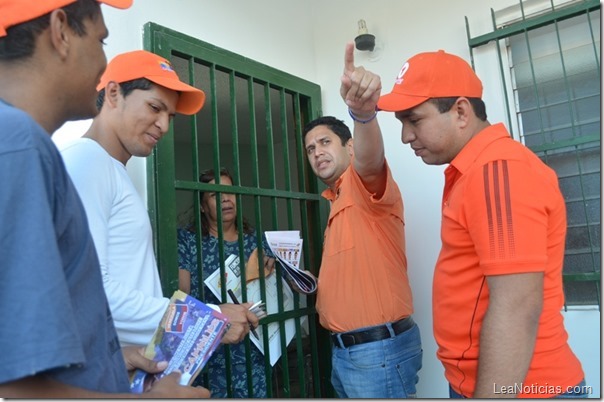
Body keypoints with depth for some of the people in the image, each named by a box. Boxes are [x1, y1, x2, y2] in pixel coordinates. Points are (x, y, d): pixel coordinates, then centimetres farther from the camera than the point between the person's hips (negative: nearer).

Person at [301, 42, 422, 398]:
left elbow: (370, 160, -35)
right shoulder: (337, 201, 17)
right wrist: (315, 288, 8)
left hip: (381, 348, -9)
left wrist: (363, 112, -54)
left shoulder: (366, 184, -9)